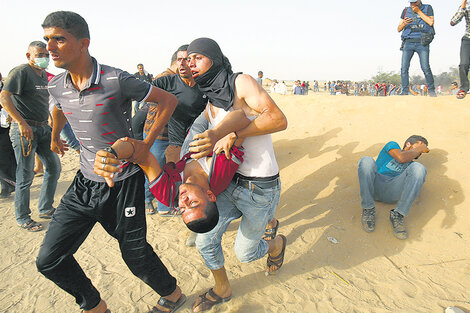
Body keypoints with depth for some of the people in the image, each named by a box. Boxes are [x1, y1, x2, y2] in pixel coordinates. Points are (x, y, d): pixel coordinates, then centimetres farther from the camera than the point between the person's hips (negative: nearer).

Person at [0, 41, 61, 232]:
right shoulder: (21, 72, -10)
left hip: (43, 128, 8)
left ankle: (45, 209, 24)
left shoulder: (44, 75, 15)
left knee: (54, 168, 9)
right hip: (24, 130, -8)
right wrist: (21, 123, -26)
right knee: (26, 175, -1)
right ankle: (22, 218, 14)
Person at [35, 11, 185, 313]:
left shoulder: (117, 80, -18)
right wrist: (55, 138, 42)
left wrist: (146, 144, -13)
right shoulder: (57, 86, 1)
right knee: (49, 260, 7)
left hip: (124, 182, -6)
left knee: (135, 254, 7)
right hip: (85, 183, 6)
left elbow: (169, 100, -10)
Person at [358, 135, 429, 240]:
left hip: (393, 191, 3)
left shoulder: (411, 164, 33)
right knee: (366, 160, -33)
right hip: (375, 185, -3)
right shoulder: (393, 145, 24)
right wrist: (419, 149, 14)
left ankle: (398, 215, -22)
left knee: (418, 167, -22)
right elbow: (401, 157, 0)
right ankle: (368, 209, -20)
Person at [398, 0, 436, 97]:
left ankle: (431, 89, 2)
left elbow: (431, 22, -5)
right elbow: (399, 29, 12)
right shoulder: (406, 11, 16)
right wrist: (404, 23, -11)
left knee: (425, 68, -13)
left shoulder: (427, 8, 11)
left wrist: (418, 11, -3)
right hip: (408, 43, 2)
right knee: (404, 68, -11)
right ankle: (405, 91, -5)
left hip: (422, 43, -2)